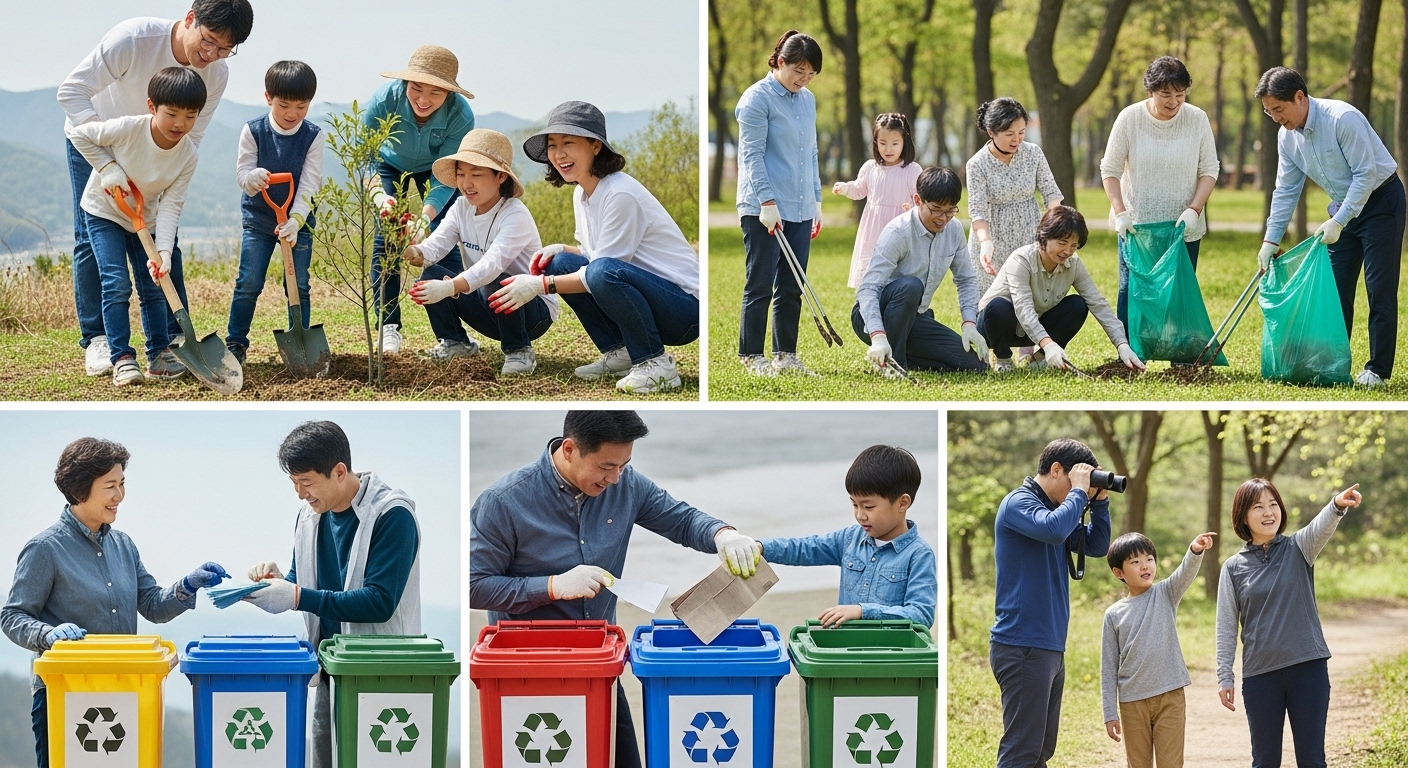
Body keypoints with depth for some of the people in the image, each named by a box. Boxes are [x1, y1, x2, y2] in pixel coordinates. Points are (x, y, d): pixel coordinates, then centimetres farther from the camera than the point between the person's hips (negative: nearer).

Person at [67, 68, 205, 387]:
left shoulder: (188, 154, -20)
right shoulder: (127, 129, -31)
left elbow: (170, 205, -21)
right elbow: (78, 133, -18)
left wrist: (163, 251, -31)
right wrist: (107, 167, -25)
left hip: (145, 219, 4)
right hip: (104, 213, -4)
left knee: (154, 286, 5)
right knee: (117, 283, -14)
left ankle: (159, 354, 15)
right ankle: (122, 358, -10)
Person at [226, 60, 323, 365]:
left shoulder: (313, 136, -10)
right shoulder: (253, 131, -10)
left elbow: (309, 184, -15)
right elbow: (242, 173, -12)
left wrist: (295, 220, -29)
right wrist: (253, 177, -38)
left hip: (299, 220, 0)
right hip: (258, 218, 0)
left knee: (298, 285, 2)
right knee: (248, 283, -3)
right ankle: (235, 343, 6)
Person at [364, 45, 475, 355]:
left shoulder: (461, 115, -37)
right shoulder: (385, 100, -38)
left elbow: (446, 178, -32)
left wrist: (424, 218, -47)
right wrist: (378, 195, -51)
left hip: (435, 168, 0)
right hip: (392, 164, 0)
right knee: (386, 236, -10)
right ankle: (388, 326, -4)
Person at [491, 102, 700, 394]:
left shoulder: (621, 194, -20)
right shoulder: (582, 193, 8)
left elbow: (605, 266, -19)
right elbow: (595, 253, 17)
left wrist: (540, 286, -16)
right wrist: (561, 249, -3)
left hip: (685, 307, -9)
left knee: (603, 272, -33)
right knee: (561, 264, 1)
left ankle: (656, 365, -17)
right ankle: (619, 354, 6)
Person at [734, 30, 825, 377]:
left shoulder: (807, 100, 14)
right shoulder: (757, 98, -8)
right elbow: (752, 155, -12)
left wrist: (816, 201, 17)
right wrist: (767, 202, -18)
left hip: (800, 211, 7)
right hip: (764, 211, -7)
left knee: (792, 287, 9)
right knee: (760, 285, -2)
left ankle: (785, 354, 15)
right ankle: (751, 356, 5)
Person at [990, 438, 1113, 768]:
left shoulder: (1055, 506, 15)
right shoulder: (1018, 502, -11)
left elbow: (1096, 546, 19)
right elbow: (1054, 529, -31)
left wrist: (1099, 501, 6)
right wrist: (1079, 492, -16)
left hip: (1050, 647, 10)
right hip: (1022, 646, -10)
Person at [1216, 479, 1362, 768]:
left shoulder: (1297, 548, 1)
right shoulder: (1233, 567, 3)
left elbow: (1321, 527, -21)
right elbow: (1226, 627, 6)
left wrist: (1337, 506, -43)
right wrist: (1225, 677, 1)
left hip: (1308, 668, -1)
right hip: (1259, 674, 1)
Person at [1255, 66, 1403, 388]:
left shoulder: (1343, 119, -27)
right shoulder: (1287, 136, -3)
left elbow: (1366, 174, -25)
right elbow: (1286, 190, 4)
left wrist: (1338, 222, -26)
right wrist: (1271, 240, 0)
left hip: (1380, 200, -7)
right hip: (1343, 206, 8)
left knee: (1380, 287, -8)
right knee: (1336, 288, 5)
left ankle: (1377, 370, -6)